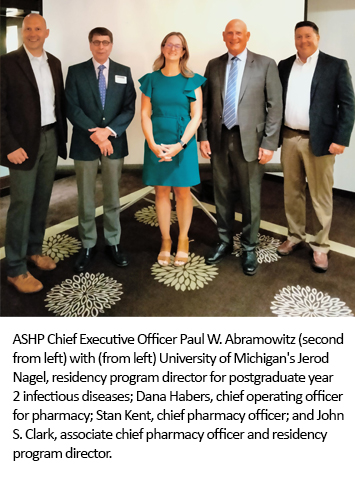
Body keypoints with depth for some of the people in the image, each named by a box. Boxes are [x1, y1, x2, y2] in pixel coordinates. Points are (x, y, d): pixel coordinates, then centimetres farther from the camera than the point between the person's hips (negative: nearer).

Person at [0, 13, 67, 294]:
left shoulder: (54, 63, 11)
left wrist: (63, 135, 8)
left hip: (51, 138, 6)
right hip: (24, 143, -6)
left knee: (42, 199, 12)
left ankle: (34, 250, 28)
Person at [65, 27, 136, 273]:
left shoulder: (124, 72, 8)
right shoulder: (76, 71, 4)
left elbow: (129, 108, 0)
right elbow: (72, 108, -5)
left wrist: (109, 130, -14)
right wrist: (94, 133, -17)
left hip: (114, 142, 1)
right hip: (84, 143, -1)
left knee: (113, 197, 9)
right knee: (86, 199, 5)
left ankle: (113, 242, 21)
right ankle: (88, 245, 17)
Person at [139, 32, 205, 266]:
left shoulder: (192, 81, 3)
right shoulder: (151, 80, 7)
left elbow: (197, 116, -3)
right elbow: (145, 115, 3)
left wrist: (180, 144, -15)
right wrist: (152, 144, -12)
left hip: (183, 144, -1)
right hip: (156, 145, 1)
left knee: (183, 192, 4)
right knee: (161, 192, 6)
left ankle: (183, 240, 19)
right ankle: (165, 240, 18)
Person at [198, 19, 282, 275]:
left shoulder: (265, 64, 0)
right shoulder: (213, 65, 10)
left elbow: (275, 106, -4)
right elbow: (205, 104, 11)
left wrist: (269, 143, -10)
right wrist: (203, 136, 1)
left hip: (249, 140, -3)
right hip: (219, 139, 3)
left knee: (250, 197, 3)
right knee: (222, 194, 12)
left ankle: (249, 248, 19)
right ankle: (225, 242, 28)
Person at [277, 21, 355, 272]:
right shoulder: (284, 66, 11)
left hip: (319, 141, -4)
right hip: (289, 139, 4)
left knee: (321, 196, 2)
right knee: (292, 192, 13)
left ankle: (320, 246, 13)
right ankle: (295, 236, 28)